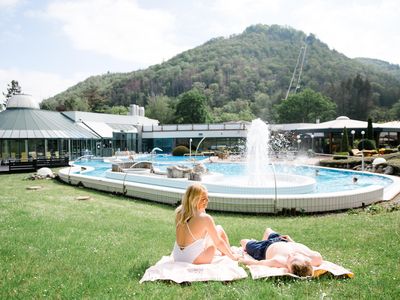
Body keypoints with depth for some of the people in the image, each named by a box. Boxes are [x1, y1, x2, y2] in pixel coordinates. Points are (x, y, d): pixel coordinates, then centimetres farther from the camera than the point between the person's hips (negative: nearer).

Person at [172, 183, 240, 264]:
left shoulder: (179, 213, -5)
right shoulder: (205, 218, -21)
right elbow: (218, 243, -9)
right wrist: (233, 256, 5)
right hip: (195, 260, -6)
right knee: (219, 229, 10)